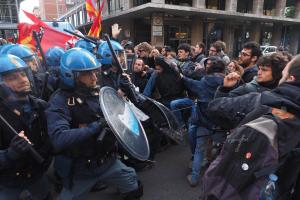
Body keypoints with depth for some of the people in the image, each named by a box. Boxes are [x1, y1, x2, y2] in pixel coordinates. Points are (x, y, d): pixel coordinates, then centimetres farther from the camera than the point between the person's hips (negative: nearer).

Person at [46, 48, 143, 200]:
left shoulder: (99, 92, 0)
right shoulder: (60, 101, -18)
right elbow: (59, 139, -32)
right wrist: (98, 126, -34)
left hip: (108, 161, 5)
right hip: (80, 169, -5)